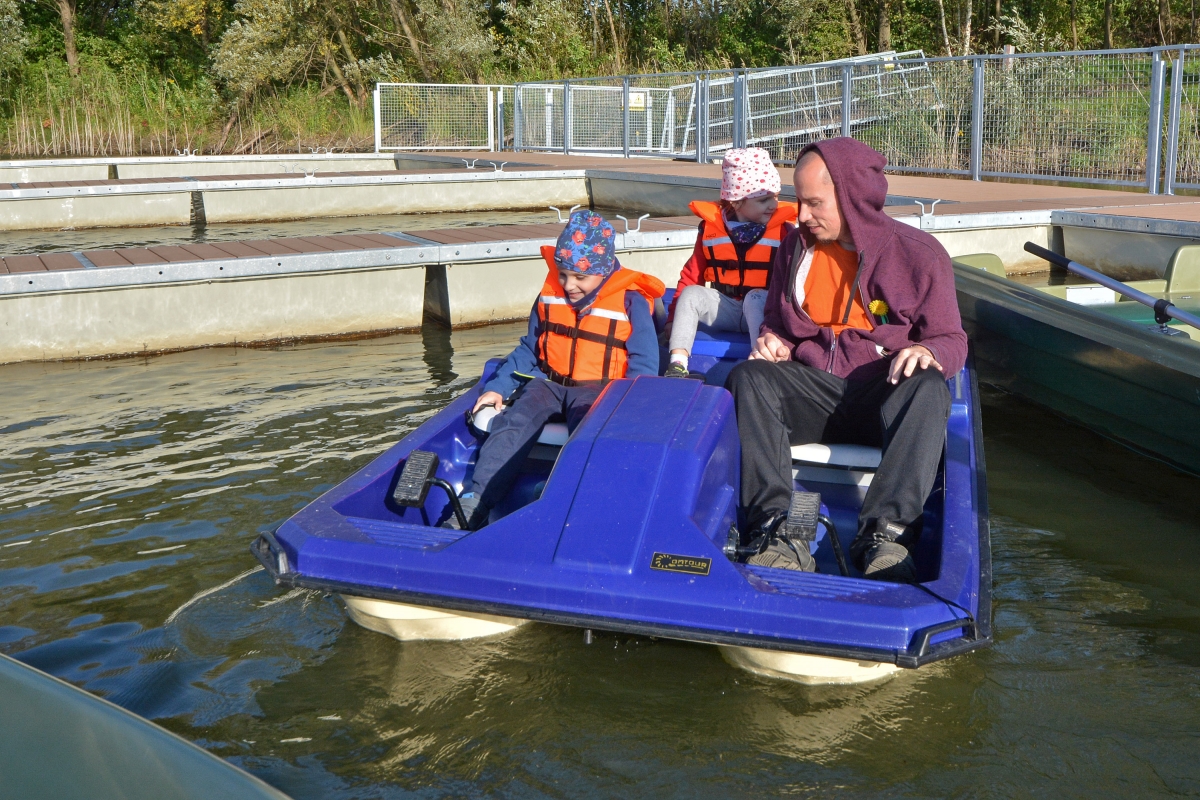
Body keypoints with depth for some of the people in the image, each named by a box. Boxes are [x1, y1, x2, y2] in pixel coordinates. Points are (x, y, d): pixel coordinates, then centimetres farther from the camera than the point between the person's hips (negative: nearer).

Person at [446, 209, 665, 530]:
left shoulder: (631, 300, -3)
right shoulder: (550, 295, 11)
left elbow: (644, 363, -3)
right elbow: (528, 350, 19)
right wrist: (497, 388, 7)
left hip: (599, 388, -3)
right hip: (548, 382, 3)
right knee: (514, 422, -24)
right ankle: (473, 504, -32)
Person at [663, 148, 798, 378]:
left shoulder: (783, 229, -1)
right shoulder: (710, 227, 6)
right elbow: (692, 276, 9)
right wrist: (673, 319, 4)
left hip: (762, 310, -3)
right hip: (724, 308, 3)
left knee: (756, 298, -33)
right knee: (691, 293, -21)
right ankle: (677, 365, -28)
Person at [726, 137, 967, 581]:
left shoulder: (919, 252, 1)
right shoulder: (796, 248, 12)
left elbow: (952, 340, 2)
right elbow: (776, 322, 25)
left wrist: (927, 351, -23)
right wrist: (772, 342, 0)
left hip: (884, 395, -3)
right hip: (811, 390, 3)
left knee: (928, 390, -36)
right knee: (748, 378, -27)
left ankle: (885, 533, -47)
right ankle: (771, 527, -42)